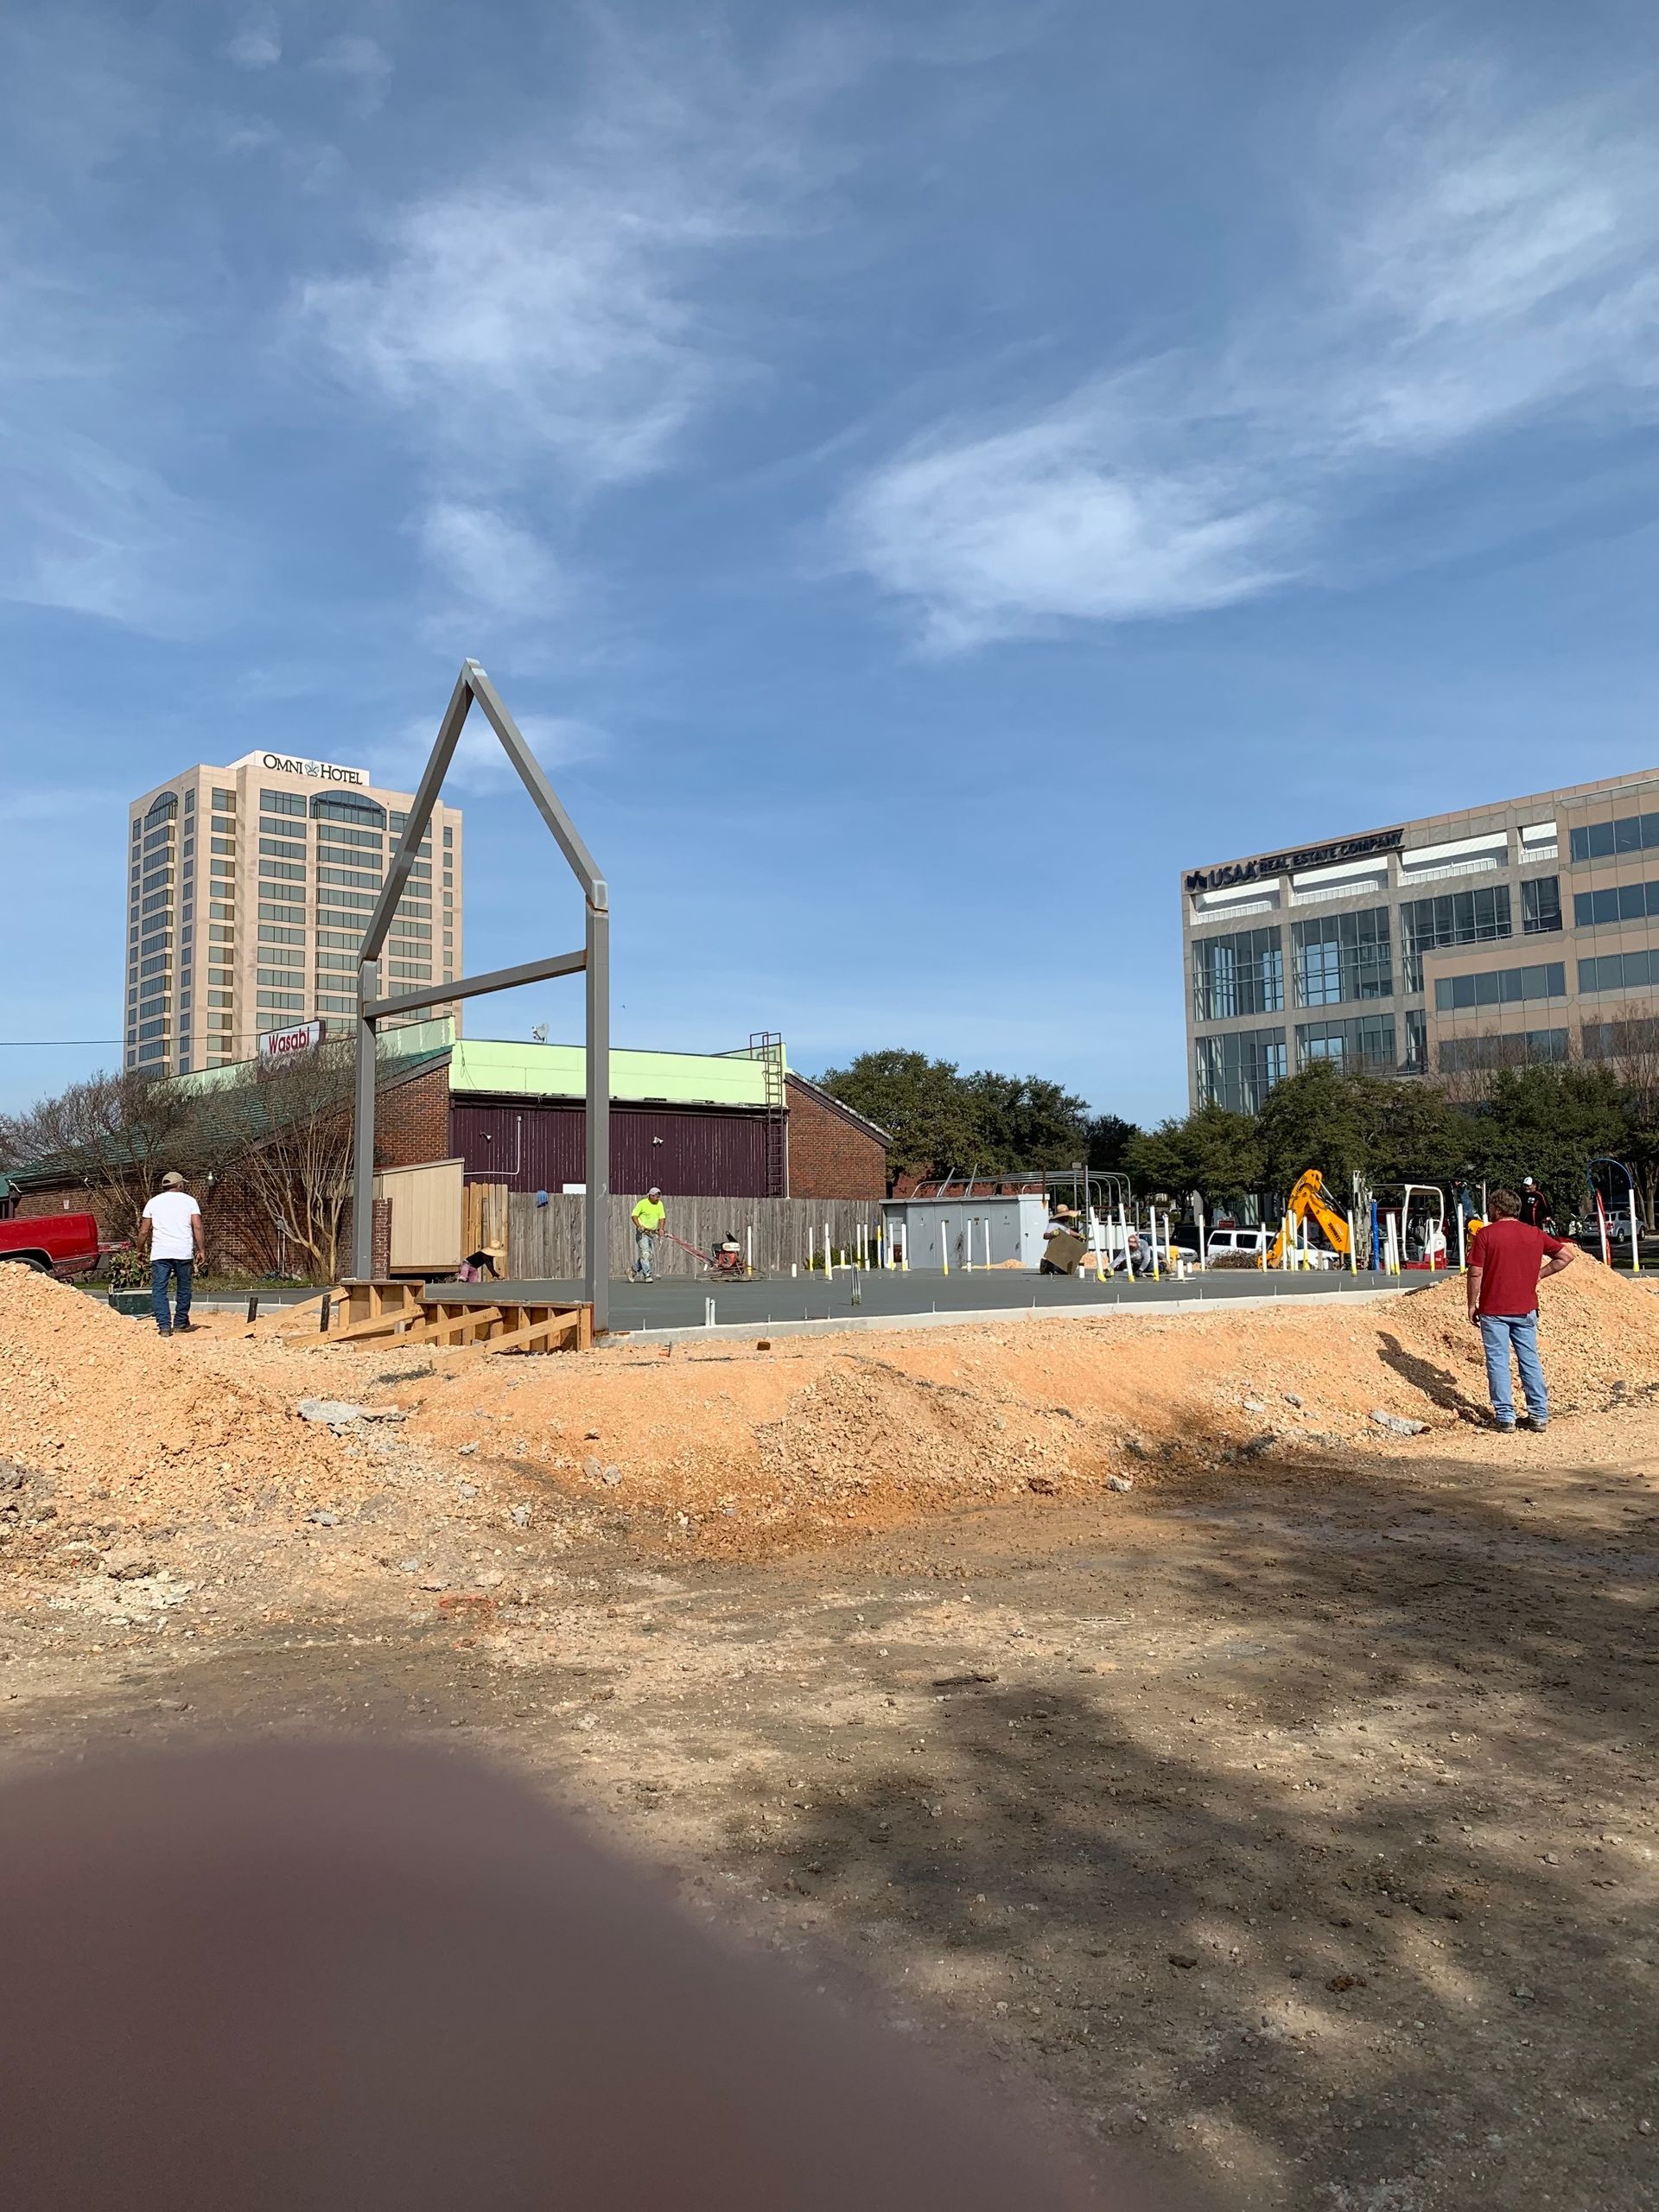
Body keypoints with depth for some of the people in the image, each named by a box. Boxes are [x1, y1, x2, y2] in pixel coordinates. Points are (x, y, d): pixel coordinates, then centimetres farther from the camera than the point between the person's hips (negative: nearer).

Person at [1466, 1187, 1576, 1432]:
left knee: (1498, 1362, 3)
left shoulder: (1485, 1234, -9)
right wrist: (1540, 1274, 10)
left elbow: (1475, 1273, -11)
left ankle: (1505, 1415, 3)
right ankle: (1539, 1415, 13)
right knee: (1530, 1360, 11)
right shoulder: (1535, 1234, 5)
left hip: (1493, 1310, -4)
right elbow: (1567, 1255, 9)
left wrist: (1472, 1305, -1)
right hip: (1526, 1309, 4)